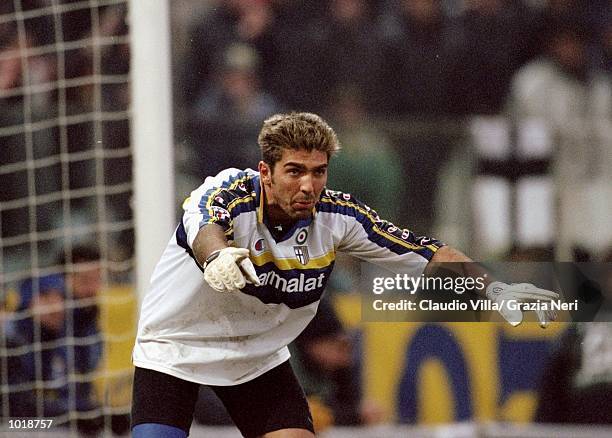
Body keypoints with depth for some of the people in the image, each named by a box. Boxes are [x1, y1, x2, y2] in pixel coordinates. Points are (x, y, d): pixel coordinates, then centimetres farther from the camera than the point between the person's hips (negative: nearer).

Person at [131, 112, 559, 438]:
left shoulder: (337, 216, -15)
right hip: (173, 352, -4)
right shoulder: (228, 194, -29)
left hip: (260, 358, 4)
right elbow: (203, 228, -52)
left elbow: (426, 253, -9)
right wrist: (217, 257, -76)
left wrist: (492, 288, -24)